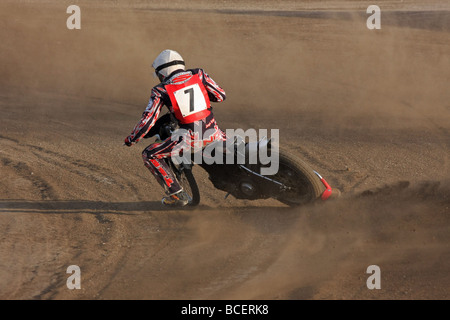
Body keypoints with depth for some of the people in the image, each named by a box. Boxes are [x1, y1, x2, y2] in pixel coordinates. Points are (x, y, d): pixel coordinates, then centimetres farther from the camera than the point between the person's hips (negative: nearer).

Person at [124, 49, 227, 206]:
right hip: (213, 133, 4)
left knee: (149, 155, 11)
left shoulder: (160, 90, 2)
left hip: (190, 138, -4)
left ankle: (176, 194, 7)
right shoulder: (199, 74, 8)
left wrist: (131, 139, 12)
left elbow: (148, 119, -2)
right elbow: (221, 95, 12)